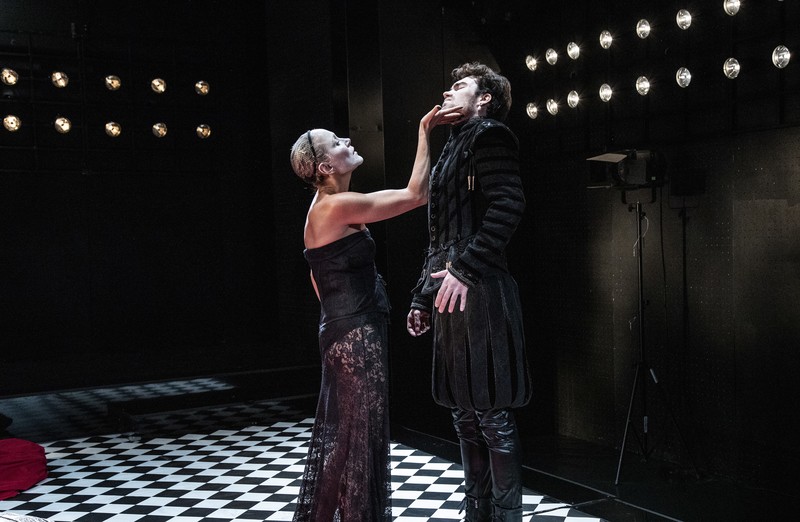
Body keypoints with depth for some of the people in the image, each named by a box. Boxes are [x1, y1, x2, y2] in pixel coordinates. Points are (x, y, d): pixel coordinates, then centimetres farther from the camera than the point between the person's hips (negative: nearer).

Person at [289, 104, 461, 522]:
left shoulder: (326, 207, 12)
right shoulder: (338, 205, -18)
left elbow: (319, 278, 19)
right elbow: (415, 194, -19)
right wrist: (424, 133, -12)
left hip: (343, 334, 10)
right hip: (357, 337, -10)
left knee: (336, 436, 17)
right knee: (358, 437, 1)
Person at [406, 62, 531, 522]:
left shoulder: (489, 134, -2)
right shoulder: (453, 148, 24)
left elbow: (508, 206, -18)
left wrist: (464, 268, -23)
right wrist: (423, 297, 21)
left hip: (479, 294, -9)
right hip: (453, 296, 9)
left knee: (492, 414, -4)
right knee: (465, 413, 13)